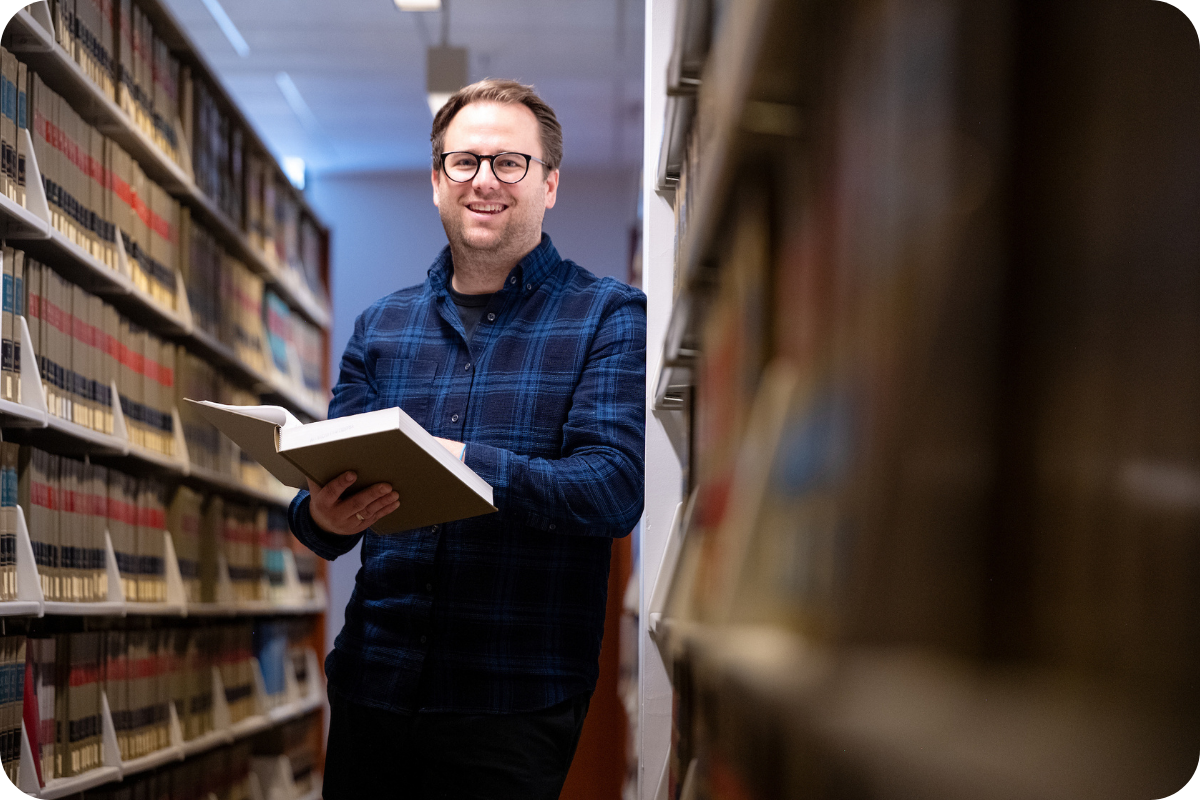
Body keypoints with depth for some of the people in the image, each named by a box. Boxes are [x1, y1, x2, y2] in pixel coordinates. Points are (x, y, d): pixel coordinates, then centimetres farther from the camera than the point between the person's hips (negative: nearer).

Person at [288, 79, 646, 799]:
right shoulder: (381, 326, 13)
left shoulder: (610, 316, 0)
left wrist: (464, 463, -28)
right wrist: (323, 517, -16)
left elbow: (615, 488, -13)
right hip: (371, 684, 4)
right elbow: (329, 488, 9)